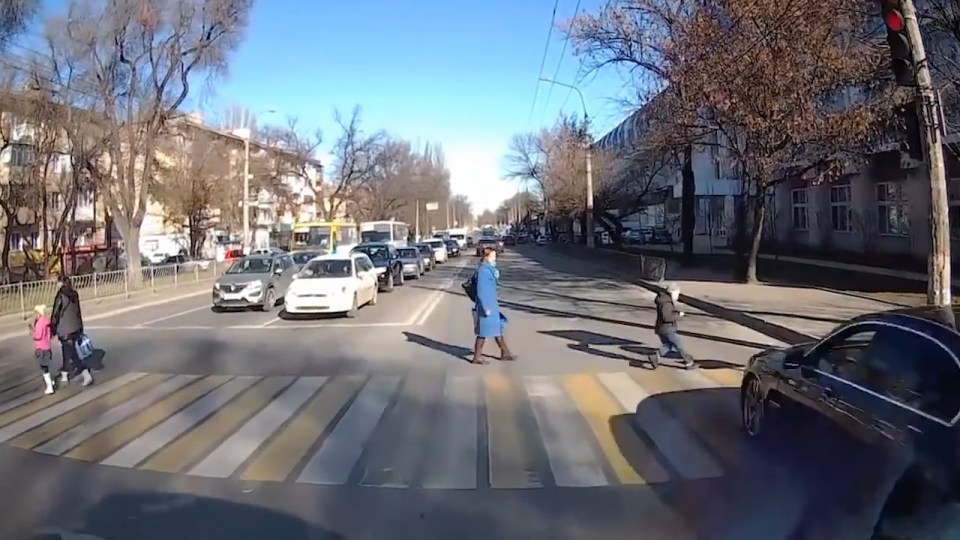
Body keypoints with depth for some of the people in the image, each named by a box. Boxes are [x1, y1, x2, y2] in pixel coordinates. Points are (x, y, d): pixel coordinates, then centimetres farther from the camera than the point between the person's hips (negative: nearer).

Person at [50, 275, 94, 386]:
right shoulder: (74, 295, 5)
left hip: (65, 329, -7)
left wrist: (52, 329, -3)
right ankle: (64, 375, 31)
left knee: (72, 354, -6)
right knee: (67, 351, 20)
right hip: (75, 328, 7)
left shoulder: (61, 296, -15)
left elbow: (55, 314, -12)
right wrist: (80, 328, 19)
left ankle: (86, 375, -13)